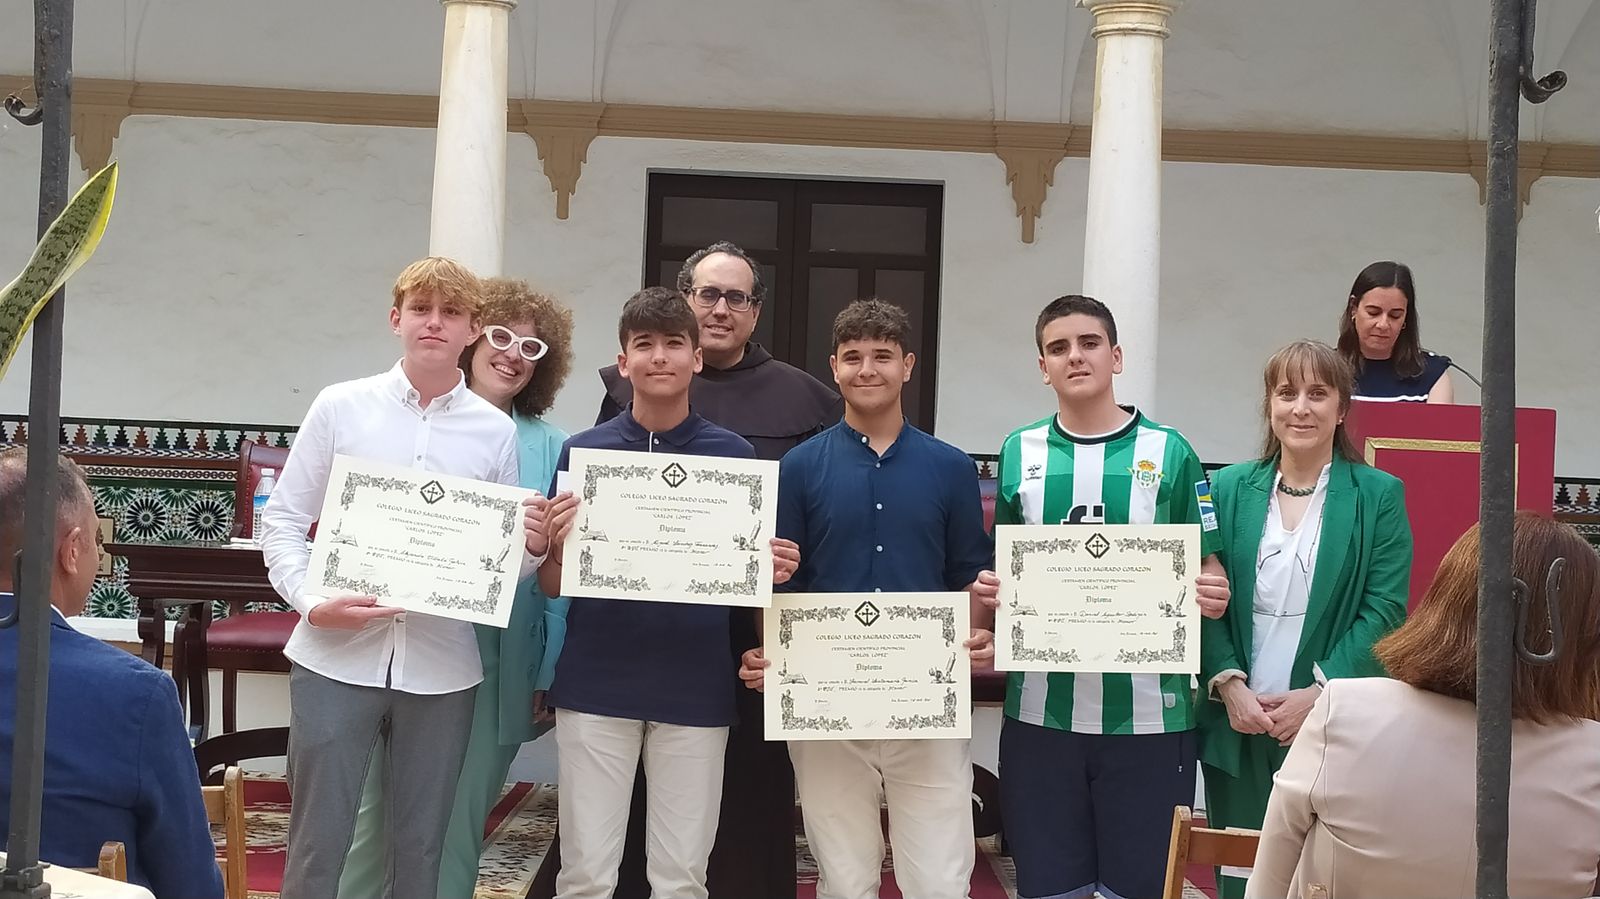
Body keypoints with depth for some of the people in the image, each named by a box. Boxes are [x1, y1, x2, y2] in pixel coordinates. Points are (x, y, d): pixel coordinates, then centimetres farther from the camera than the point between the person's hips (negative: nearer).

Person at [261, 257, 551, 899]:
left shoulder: (495, 431, 5)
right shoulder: (340, 407, 3)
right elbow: (282, 521, 3)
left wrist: (534, 546, -14)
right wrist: (313, 601, -13)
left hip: (441, 669, 1)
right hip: (337, 657, -1)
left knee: (420, 847, 11)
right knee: (316, 843, 4)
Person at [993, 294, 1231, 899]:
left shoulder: (1169, 453, 1)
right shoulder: (1019, 453, 7)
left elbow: (1206, 569, 5)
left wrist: (1212, 594, -17)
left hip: (1147, 712, -2)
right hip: (1041, 711, 2)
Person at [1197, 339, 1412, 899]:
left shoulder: (1379, 496, 2)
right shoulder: (1229, 489, 8)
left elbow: (1385, 611, -4)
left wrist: (1318, 694, -13)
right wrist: (1229, 685, -10)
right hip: (1238, 724, 2)